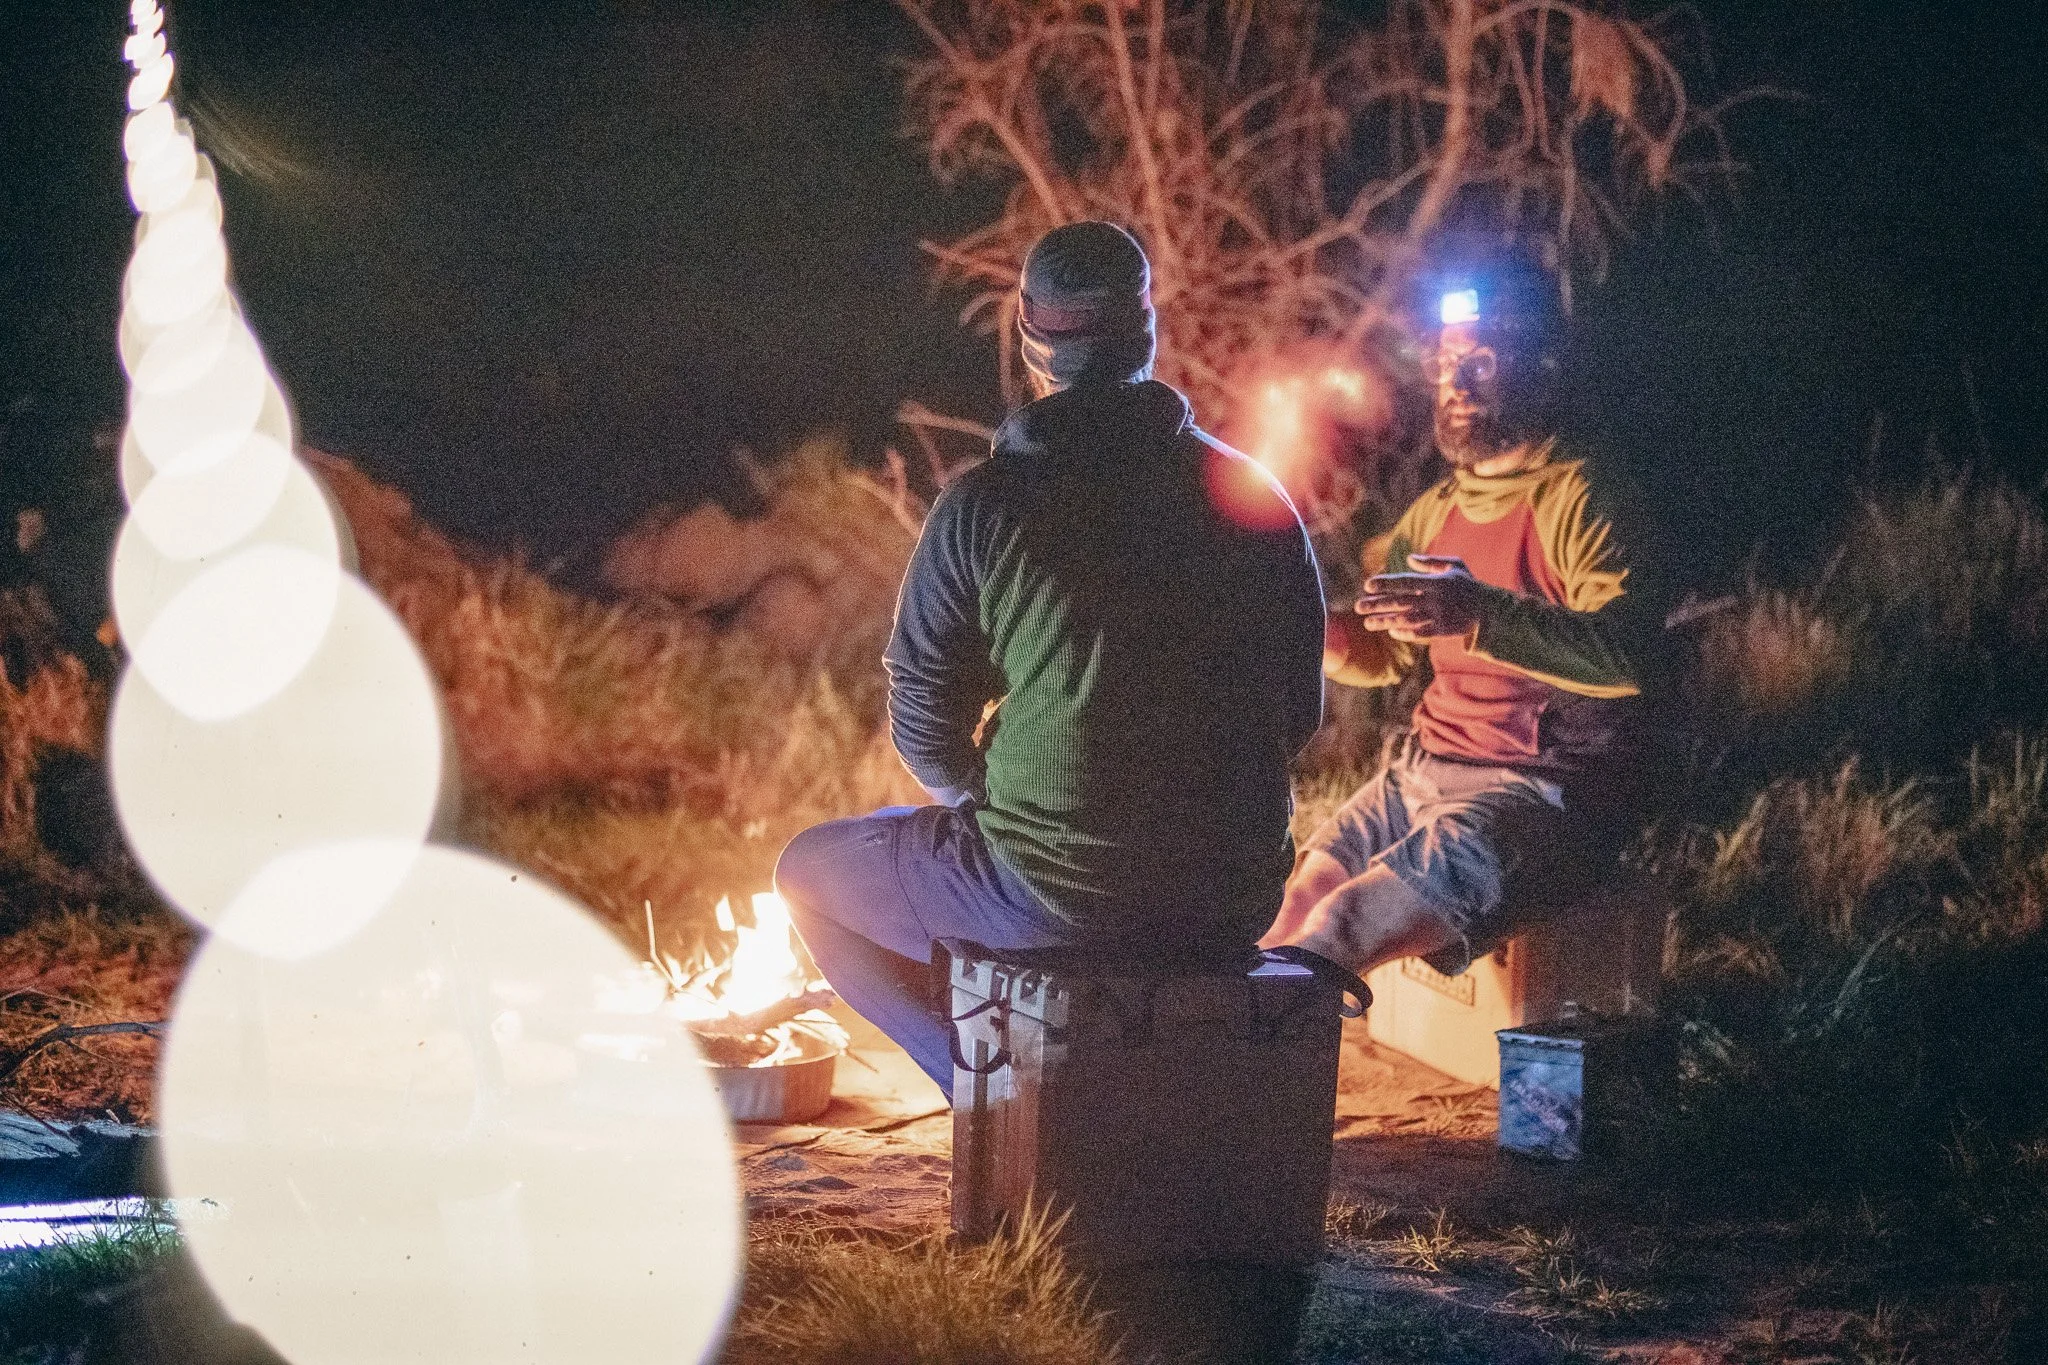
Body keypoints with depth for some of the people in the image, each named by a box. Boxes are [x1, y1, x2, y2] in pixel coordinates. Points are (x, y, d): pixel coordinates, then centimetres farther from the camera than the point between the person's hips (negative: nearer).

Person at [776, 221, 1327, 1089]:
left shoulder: (984, 505, -9)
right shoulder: (1254, 495, 3)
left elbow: (924, 729, -2)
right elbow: (1299, 715, 10)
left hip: (1055, 899, -5)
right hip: (1235, 903, 5)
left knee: (810, 871, 20)